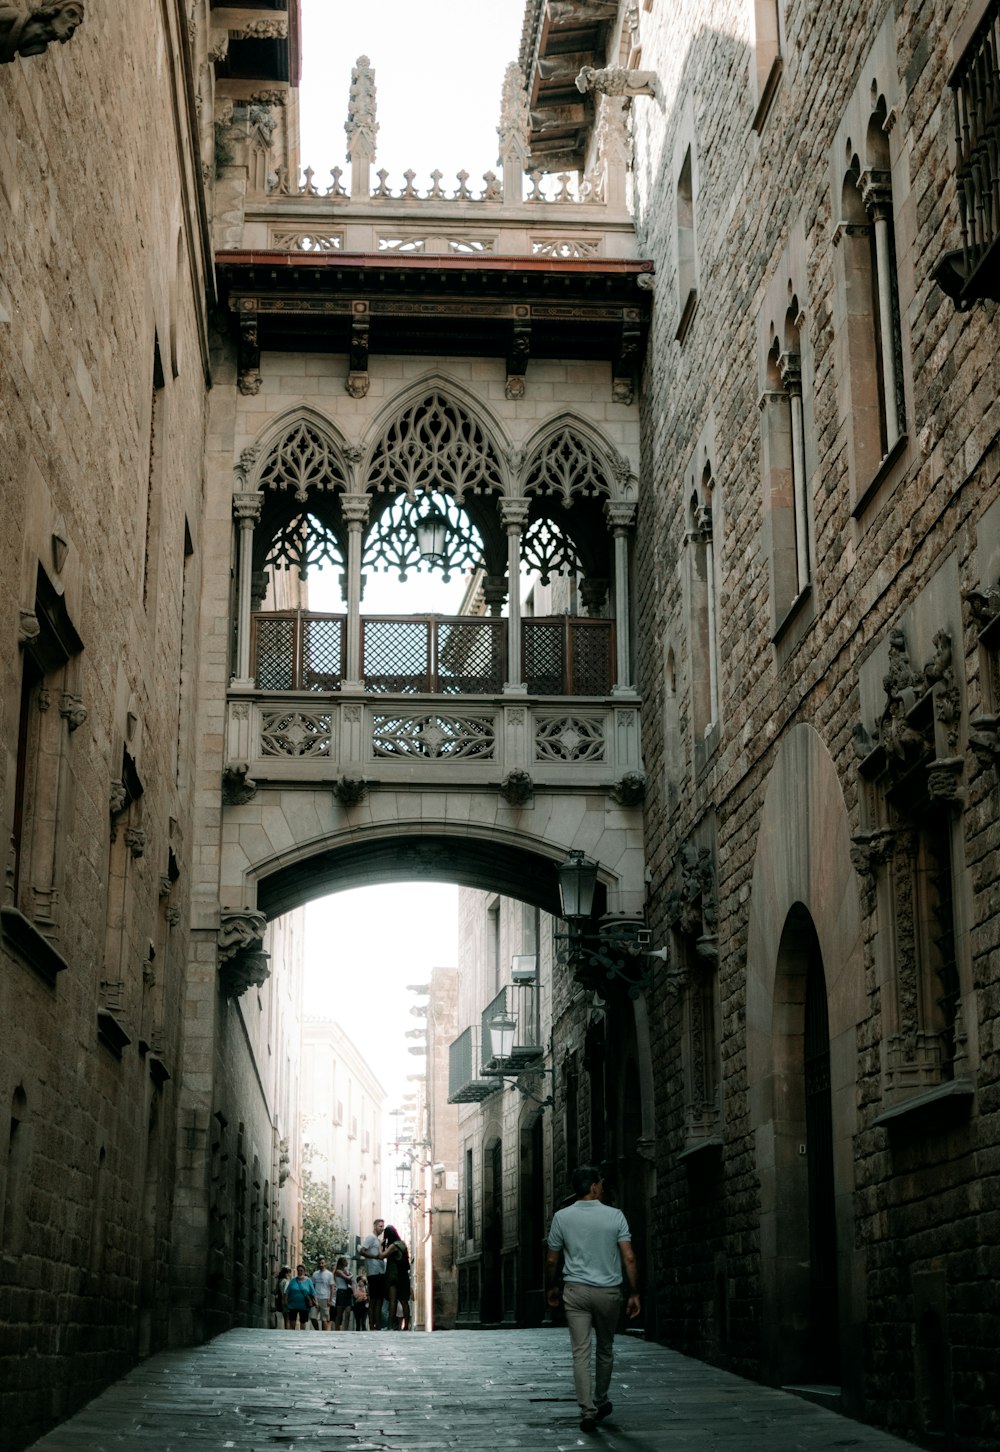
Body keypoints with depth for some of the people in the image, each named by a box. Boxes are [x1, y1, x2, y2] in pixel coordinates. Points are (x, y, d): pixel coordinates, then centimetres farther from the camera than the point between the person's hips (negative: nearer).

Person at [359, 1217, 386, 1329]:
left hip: (380, 1273, 9)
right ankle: (371, 1327, -8)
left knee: (379, 1300, 9)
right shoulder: (370, 1238, -3)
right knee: (373, 1300, -8)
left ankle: (378, 1326, 12)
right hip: (374, 1273, -9)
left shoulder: (379, 1240, 23)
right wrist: (376, 1256, -22)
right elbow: (362, 1251, -15)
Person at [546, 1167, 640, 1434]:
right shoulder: (615, 1216, -5)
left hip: (576, 1291, 0)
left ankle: (587, 1410, -10)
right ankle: (600, 1402, 31)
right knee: (605, 1349, 19)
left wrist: (552, 1287, 20)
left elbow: (551, 1260, 4)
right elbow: (628, 1258, -9)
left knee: (581, 1352, -1)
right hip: (608, 1291, 0)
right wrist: (634, 1294, -3)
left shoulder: (562, 1217, -2)